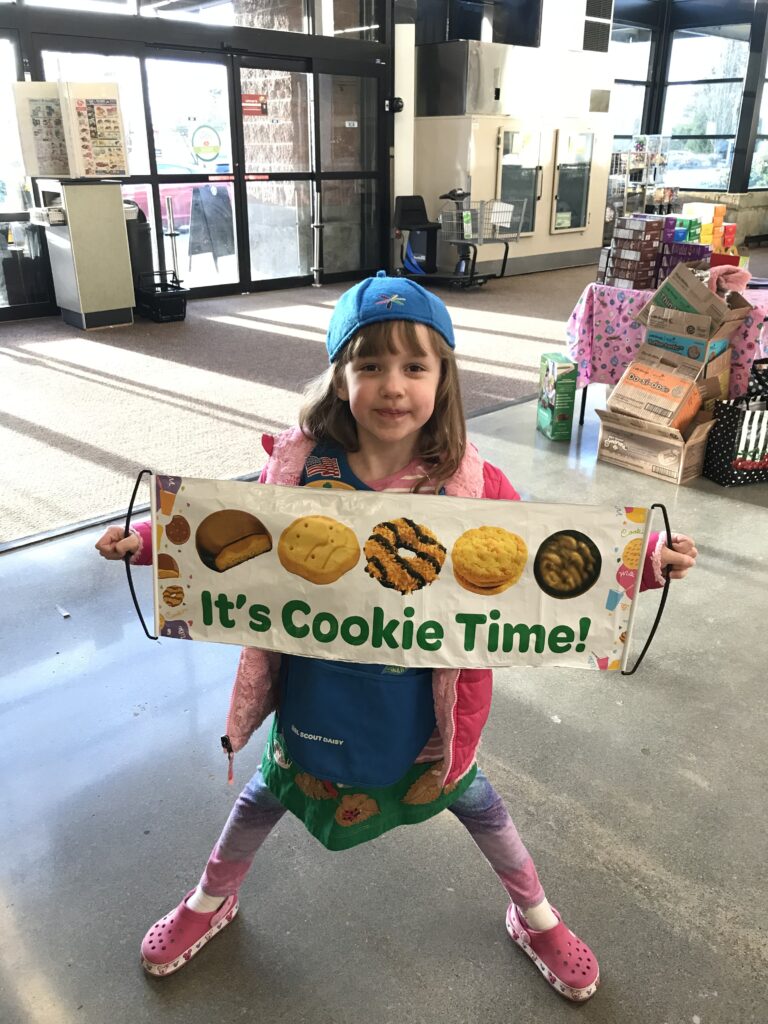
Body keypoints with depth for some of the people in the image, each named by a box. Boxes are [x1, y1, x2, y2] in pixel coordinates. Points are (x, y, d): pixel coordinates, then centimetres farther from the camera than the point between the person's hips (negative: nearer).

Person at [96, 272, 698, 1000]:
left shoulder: (469, 482, -21)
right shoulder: (299, 462, -18)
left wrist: (646, 559, -25)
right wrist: (149, 540, -11)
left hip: (424, 693, 0)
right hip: (316, 685, 1)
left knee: (467, 795, 24)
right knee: (273, 788, 26)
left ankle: (535, 918, 54)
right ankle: (211, 902, 59)